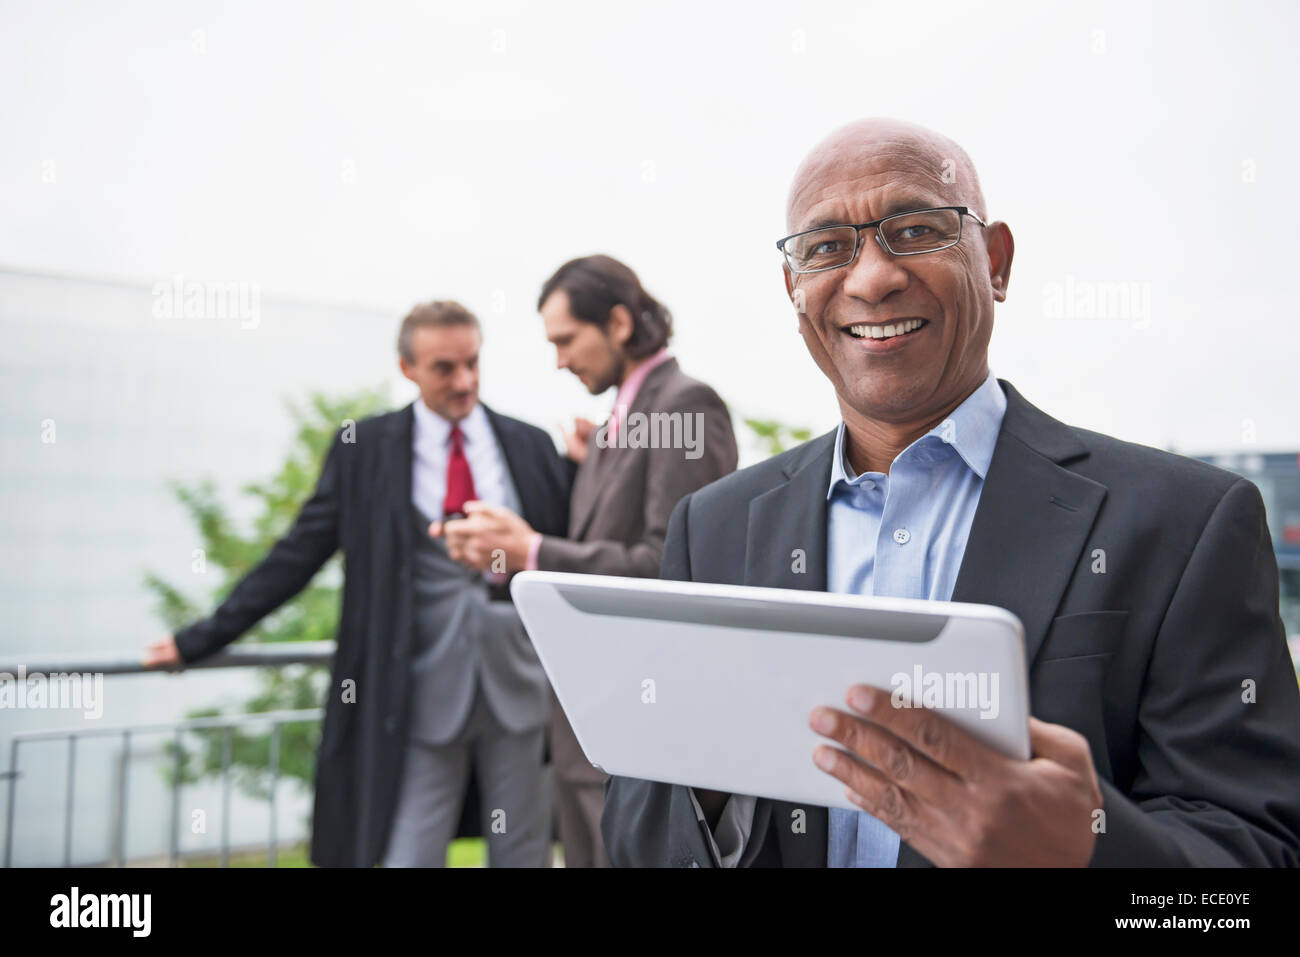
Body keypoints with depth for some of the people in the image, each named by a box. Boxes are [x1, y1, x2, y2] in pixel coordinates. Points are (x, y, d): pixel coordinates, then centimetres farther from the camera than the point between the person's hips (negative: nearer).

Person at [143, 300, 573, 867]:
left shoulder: (531, 446, 5)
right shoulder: (366, 448, 2)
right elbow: (297, 555, 5)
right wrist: (203, 639, 5)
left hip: (519, 686, 2)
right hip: (426, 693, -1)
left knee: (523, 855, 10)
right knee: (409, 854, 0)